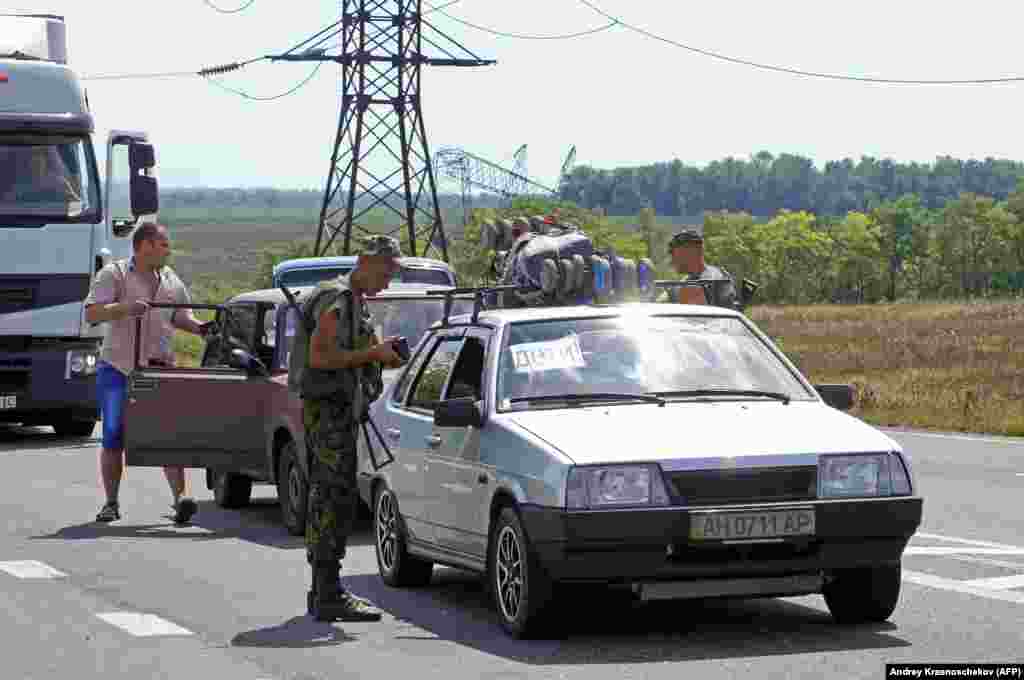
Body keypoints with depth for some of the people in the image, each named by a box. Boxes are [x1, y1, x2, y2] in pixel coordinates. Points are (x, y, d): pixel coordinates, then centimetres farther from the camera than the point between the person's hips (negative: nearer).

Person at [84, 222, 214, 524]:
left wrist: (199, 327, 3)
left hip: (159, 370, 3)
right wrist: (124, 308, -29)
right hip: (116, 369, -3)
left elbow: (180, 315, 24)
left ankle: (181, 497, -17)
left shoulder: (171, 280, 13)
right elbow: (92, 314, -13)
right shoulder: (113, 275, -3)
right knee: (113, 438, 1)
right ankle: (111, 503, 12)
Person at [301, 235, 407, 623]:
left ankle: (323, 591, 17)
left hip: (344, 413, 10)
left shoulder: (357, 302, 18)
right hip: (328, 412, -10)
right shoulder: (336, 299, -13)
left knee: (327, 500, 12)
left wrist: (382, 358, 8)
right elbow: (319, 356, -22)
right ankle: (329, 597, -15)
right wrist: (372, 353, -19)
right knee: (336, 500, -13)